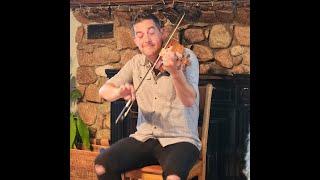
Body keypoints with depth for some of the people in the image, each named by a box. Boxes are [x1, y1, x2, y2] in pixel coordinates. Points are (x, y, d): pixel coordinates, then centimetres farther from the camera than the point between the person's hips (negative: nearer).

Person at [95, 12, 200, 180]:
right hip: (144, 138, 5)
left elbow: (189, 101, -21)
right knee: (102, 165, -15)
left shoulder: (185, 57, -7)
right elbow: (104, 91, 3)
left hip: (180, 139, -4)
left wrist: (175, 70, -39)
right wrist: (119, 92, -21)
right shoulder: (136, 63, 8)